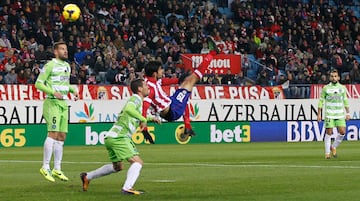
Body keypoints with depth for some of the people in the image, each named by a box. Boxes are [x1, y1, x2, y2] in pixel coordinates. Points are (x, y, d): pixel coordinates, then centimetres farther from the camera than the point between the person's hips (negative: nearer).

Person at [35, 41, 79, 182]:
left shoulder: (67, 66, 16)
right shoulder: (50, 65, -8)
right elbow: (38, 83, -10)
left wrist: (74, 90, 9)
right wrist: (54, 92, -20)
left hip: (64, 104, 8)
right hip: (52, 103, -8)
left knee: (61, 137, 7)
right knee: (53, 134, -16)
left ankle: (57, 169, 12)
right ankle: (45, 167, -12)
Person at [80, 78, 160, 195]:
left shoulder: (137, 100, 24)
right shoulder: (136, 99, -6)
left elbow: (135, 119, 41)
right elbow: (128, 109, -30)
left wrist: (151, 119, 31)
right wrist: (143, 119, -27)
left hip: (111, 137, 10)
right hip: (119, 137, -10)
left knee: (118, 167, 25)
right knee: (137, 162, -17)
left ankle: (87, 177, 32)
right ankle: (127, 188, -31)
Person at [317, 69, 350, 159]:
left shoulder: (342, 88, 8)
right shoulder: (326, 88, 0)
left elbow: (345, 101, 14)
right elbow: (321, 101, 2)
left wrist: (347, 113, 9)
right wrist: (319, 114, -2)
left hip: (340, 115, 3)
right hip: (329, 114, -3)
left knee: (342, 132, -6)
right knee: (329, 133, -4)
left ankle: (333, 147, 17)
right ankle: (327, 152, 6)